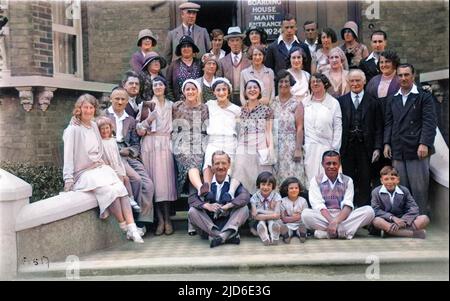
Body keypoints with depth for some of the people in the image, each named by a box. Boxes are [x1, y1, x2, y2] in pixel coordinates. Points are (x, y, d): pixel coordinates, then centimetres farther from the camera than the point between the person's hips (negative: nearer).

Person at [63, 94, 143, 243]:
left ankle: (132, 228, -30)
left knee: (121, 188, -22)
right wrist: (68, 179, -13)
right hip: (84, 173, -6)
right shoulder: (72, 130, -5)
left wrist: (102, 164, 11)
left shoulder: (94, 126, 16)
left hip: (100, 168, 6)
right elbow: (68, 156, -8)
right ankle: (125, 228, -17)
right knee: (110, 191, -29)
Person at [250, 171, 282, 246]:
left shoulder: (276, 197, -6)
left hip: (273, 221, 0)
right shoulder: (255, 197, -6)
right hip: (259, 223, 0)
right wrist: (271, 215, -26)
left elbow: (277, 215, -18)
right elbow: (255, 216, -16)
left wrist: (261, 212, -20)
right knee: (261, 223, -35)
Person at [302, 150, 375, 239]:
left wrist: (336, 221, -25)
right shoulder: (316, 180, 3)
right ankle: (343, 231, -28)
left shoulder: (347, 180, 7)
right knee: (305, 213, -32)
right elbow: (318, 206, -10)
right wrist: (332, 222, -27)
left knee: (369, 211, -23)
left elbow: (348, 206, -6)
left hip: (343, 217, 2)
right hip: (323, 217, -2)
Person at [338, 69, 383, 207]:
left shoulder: (373, 102, 6)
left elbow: (378, 128, 4)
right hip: (346, 148, 0)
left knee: (365, 184, 4)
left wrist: (377, 148, -5)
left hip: (366, 148, 0)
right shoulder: (341, 101, 6)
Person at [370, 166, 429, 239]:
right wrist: (392, 218, -23)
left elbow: (414, 208, -4)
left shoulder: (404, 191, 6)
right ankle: (413, 233, -34)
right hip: (387, 222, -2)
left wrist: (403, 220, -21)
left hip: (402, 220, 2)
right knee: (376, 221, -37)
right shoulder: (376, 192, 1)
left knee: (425, 219, -19)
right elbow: (376, 211, -9)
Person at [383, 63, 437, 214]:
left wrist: (425, 144, -16)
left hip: (417, 150, -4)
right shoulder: (392, 99, 16)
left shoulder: (424, 97, 1)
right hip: (397, 151, 4)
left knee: (419, 188, 0)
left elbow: (429, 122, -7)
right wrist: (387, 143, 4)